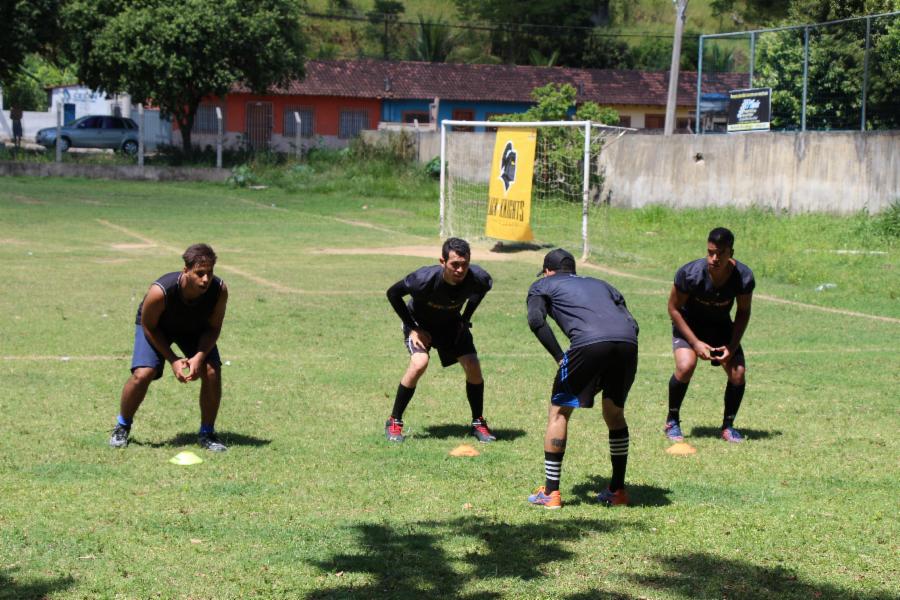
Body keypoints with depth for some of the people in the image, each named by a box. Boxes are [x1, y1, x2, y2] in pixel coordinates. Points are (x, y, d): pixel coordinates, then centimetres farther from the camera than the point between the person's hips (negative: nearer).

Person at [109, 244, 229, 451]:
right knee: (143, 374, -20)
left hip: (196, 328, 3)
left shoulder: (219, 290, -32)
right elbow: (149, 327, -22)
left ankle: (207, 434, 3)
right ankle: (122, 428, 7)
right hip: (156, 326, -3)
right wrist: (173, 360, -24)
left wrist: (199, 357, -30)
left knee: (212, 372, -16)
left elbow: (213, 328, -15)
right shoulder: (160, 292, -40)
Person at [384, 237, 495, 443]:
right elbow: (393, 293, -22)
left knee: (473, 366, -9)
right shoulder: (425, 279, -39)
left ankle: (479, 424, 11)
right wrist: (412, 328, -20)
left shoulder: (477, 278, -29)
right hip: (420, 322, -3)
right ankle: (394, 422, -10)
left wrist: (465, 318, -4)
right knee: (419, 363, -26)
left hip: (452, 323, 3)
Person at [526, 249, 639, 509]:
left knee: (559, 411, 12)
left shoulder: (543, 285, 27)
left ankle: (551, 492, 10)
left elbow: (536, 319, 6)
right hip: (628, 342, 4)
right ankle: (617, 490, 27)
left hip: (589, 342, -4)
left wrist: (560, 357, 5)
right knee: (614, 413, 24)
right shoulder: (601, 284, 39)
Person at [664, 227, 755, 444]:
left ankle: (728, 426, 10)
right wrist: (695, 342, -23)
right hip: (689, 323, -3)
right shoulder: (690, 274, -32)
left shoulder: (743, 277, -25)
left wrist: (732, 346, -18)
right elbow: (674, 307, -18)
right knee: (686, 366, -27)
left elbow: (743, 312, -7)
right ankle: (672, 421, -3)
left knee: (738, 372, -13)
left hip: (721, 325, 3)